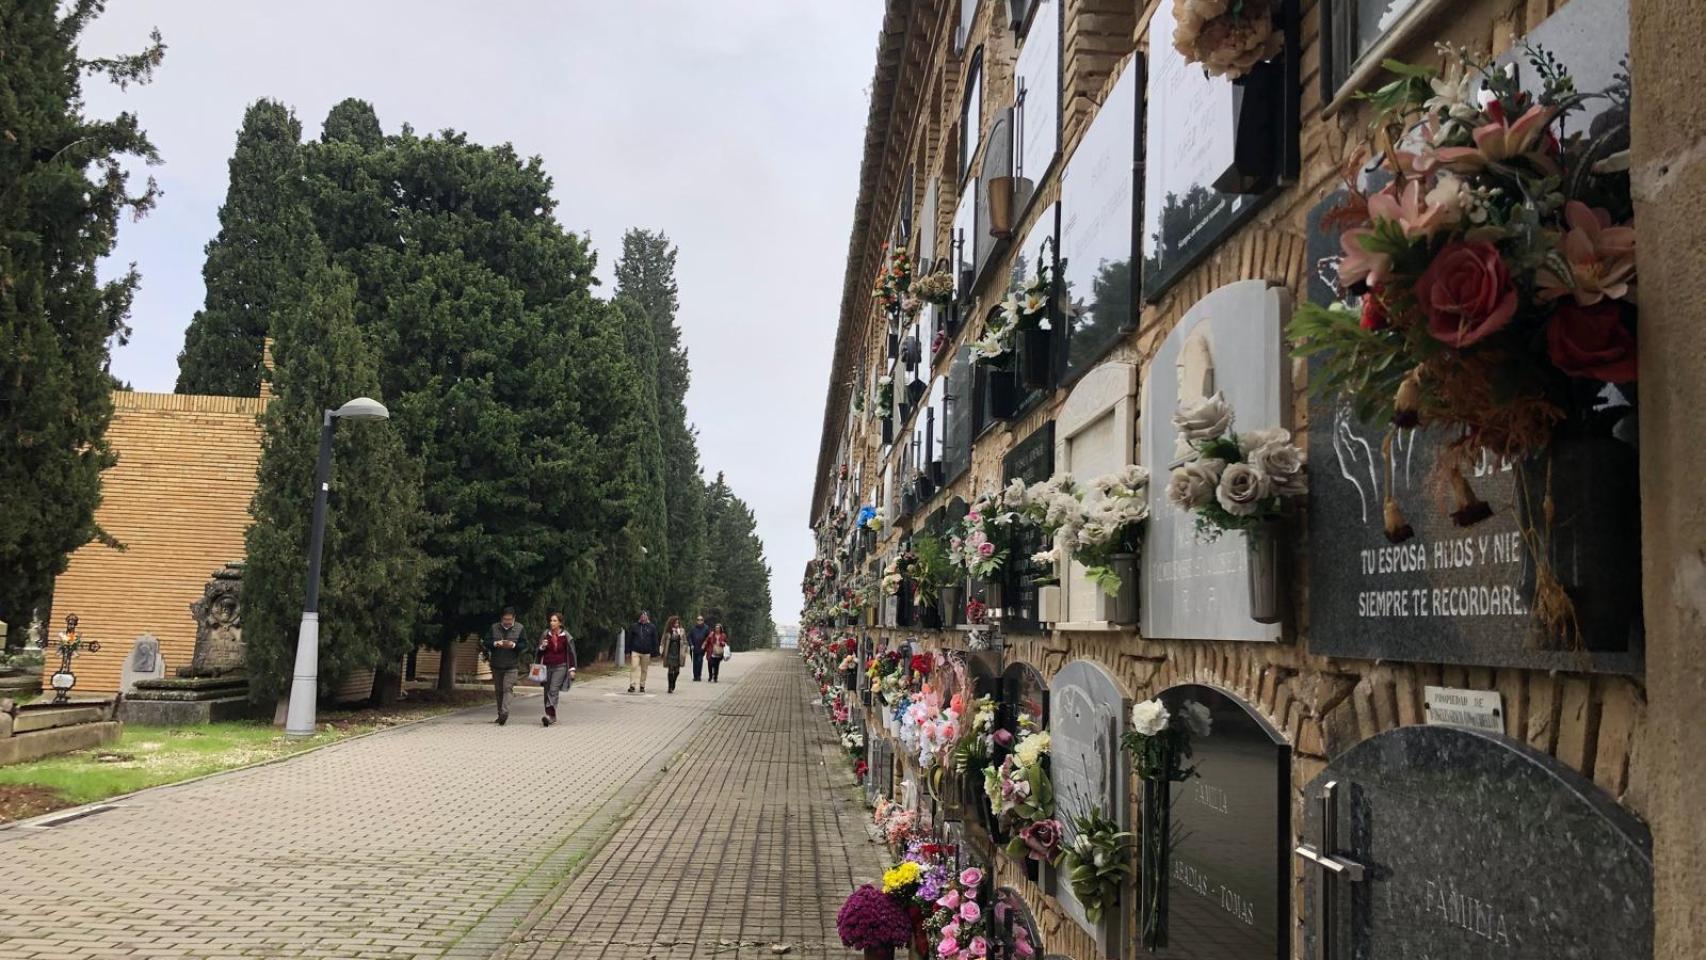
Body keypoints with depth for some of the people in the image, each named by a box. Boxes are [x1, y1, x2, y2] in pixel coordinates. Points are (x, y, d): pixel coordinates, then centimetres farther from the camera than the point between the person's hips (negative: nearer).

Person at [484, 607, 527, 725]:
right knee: (499, 690, 10)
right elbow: (486, 642, 3)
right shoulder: (494, 628, 5)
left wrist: (514, 645, -18)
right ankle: (500, 714, 18)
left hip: (511, 666, -3)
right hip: (496, 665, 3)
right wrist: (495, 644, -17)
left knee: (507, 688, -16)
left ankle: (504, 712, -24)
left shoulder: (519, 628, 1)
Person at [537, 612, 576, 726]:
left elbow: (571, 653, 3)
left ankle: (550, 715, -26)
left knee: (553, 690, -17)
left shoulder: (566, 636, -2)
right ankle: (552, 717, 16)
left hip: (560, 667, -4)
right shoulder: (545, 634, 5)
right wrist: (542, 647, -9)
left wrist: (572, 669, 0)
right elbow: (539, 652, 13)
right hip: (547, 666, 4)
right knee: (547, 692, 6)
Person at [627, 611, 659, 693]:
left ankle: (642, 686, 17)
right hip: (635, 652, 0)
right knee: (634, 668, -10)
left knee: (644, 670, 7)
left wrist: (653, 653, 0)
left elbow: (654, 641, 5)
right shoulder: (635, 626, 7)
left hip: (646, 652, 0)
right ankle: (632, 685, -11)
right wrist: (628, 651, 6)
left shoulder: (652, 627, 4)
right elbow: (630, 639, 10)